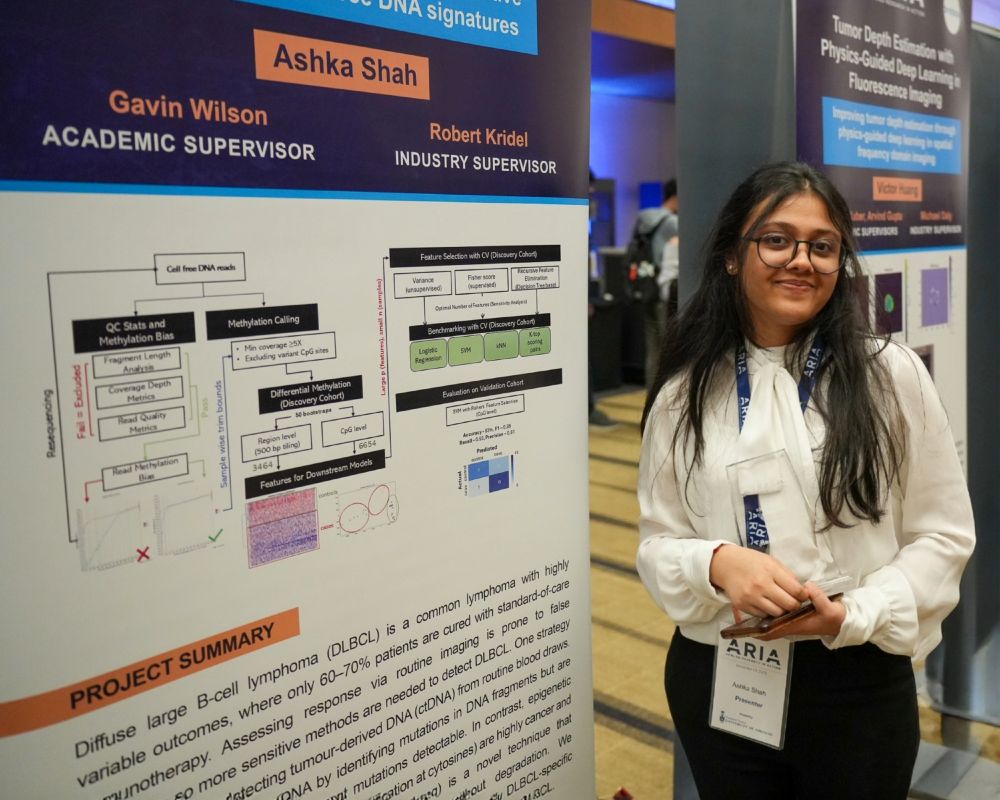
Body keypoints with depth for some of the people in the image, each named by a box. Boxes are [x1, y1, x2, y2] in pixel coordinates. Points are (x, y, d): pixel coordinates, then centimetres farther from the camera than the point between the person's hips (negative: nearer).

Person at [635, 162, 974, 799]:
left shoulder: (893, 374, -5)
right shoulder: (685, 392, -2)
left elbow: (944, 534, -2)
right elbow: (657, 541, 1)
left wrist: (856, 616, -16)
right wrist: (717, 562, -20)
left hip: (858, 682, -1)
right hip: (718, 683, 1)